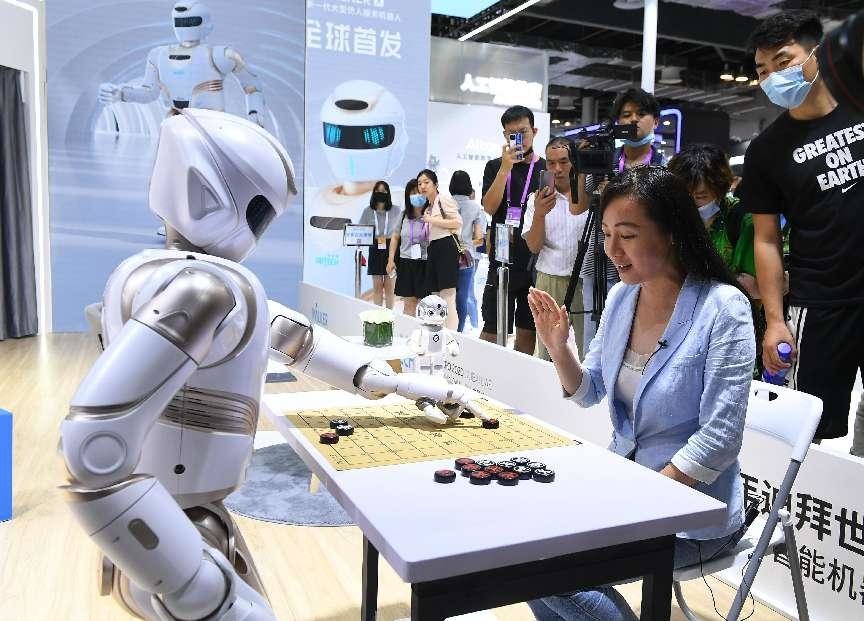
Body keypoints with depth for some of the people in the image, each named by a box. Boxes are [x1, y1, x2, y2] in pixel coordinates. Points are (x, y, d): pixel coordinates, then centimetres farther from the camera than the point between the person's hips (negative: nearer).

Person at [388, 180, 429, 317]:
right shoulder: (404, 215, 8)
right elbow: (395, 237, 14)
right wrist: (391, 260, 10)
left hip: (425, 263, -3)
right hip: (406, 262, 4)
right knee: (408, 303, 10)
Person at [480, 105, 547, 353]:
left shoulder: (547, 168, 6)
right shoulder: (495, 167, 7)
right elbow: (490, 207, -6)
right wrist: (505, 168, -13)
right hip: (503, 260, -1)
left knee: (527, 332, 8)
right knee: (492, 331, 0)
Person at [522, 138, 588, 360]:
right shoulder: (538, 198, 6)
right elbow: (534, 246, -4)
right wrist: (539, 214, -20)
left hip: (586, 281, -1)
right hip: (550, 282, 1)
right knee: (547, 351, 7)